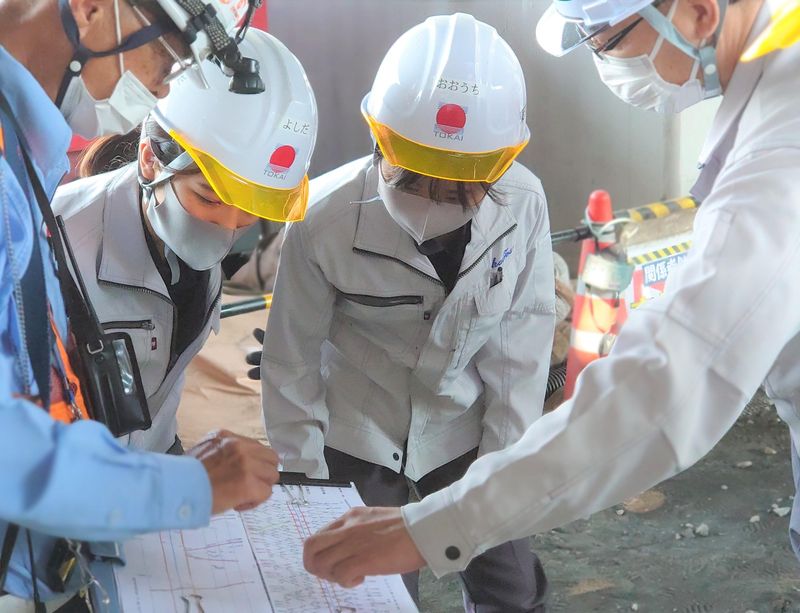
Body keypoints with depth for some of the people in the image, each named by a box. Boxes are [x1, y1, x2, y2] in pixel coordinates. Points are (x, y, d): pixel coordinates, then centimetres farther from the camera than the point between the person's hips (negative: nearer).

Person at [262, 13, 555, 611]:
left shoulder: (523, 203, -20)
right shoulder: (327, 217, -24)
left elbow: (522, 340, -8)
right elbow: (292, 359, -12)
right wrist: (305, 478, -5)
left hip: (468, 431, 2)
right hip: (357, 439, -2)